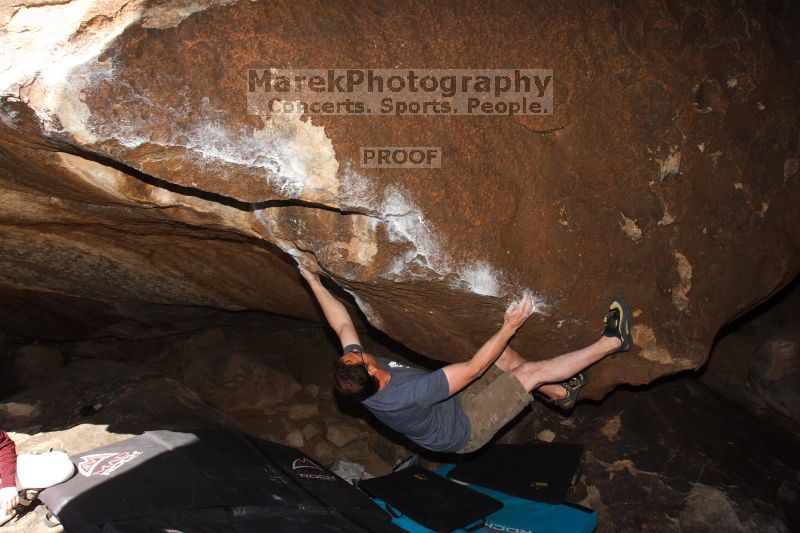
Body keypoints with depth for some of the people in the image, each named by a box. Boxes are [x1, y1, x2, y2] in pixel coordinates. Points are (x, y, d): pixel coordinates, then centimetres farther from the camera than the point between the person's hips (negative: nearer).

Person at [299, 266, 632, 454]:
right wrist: (510, 327, -31)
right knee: (531, 371, -14)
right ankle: (612, 342, 0)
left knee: (505, 355, 5)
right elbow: (473, 368, -37)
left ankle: (560, 392, 25)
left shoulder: (358, 380, -21)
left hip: (449, 406, 7)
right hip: (466, 430, -7)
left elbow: (343, 326, -6)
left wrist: (315, 284, -4)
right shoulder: (410, 394, -43)